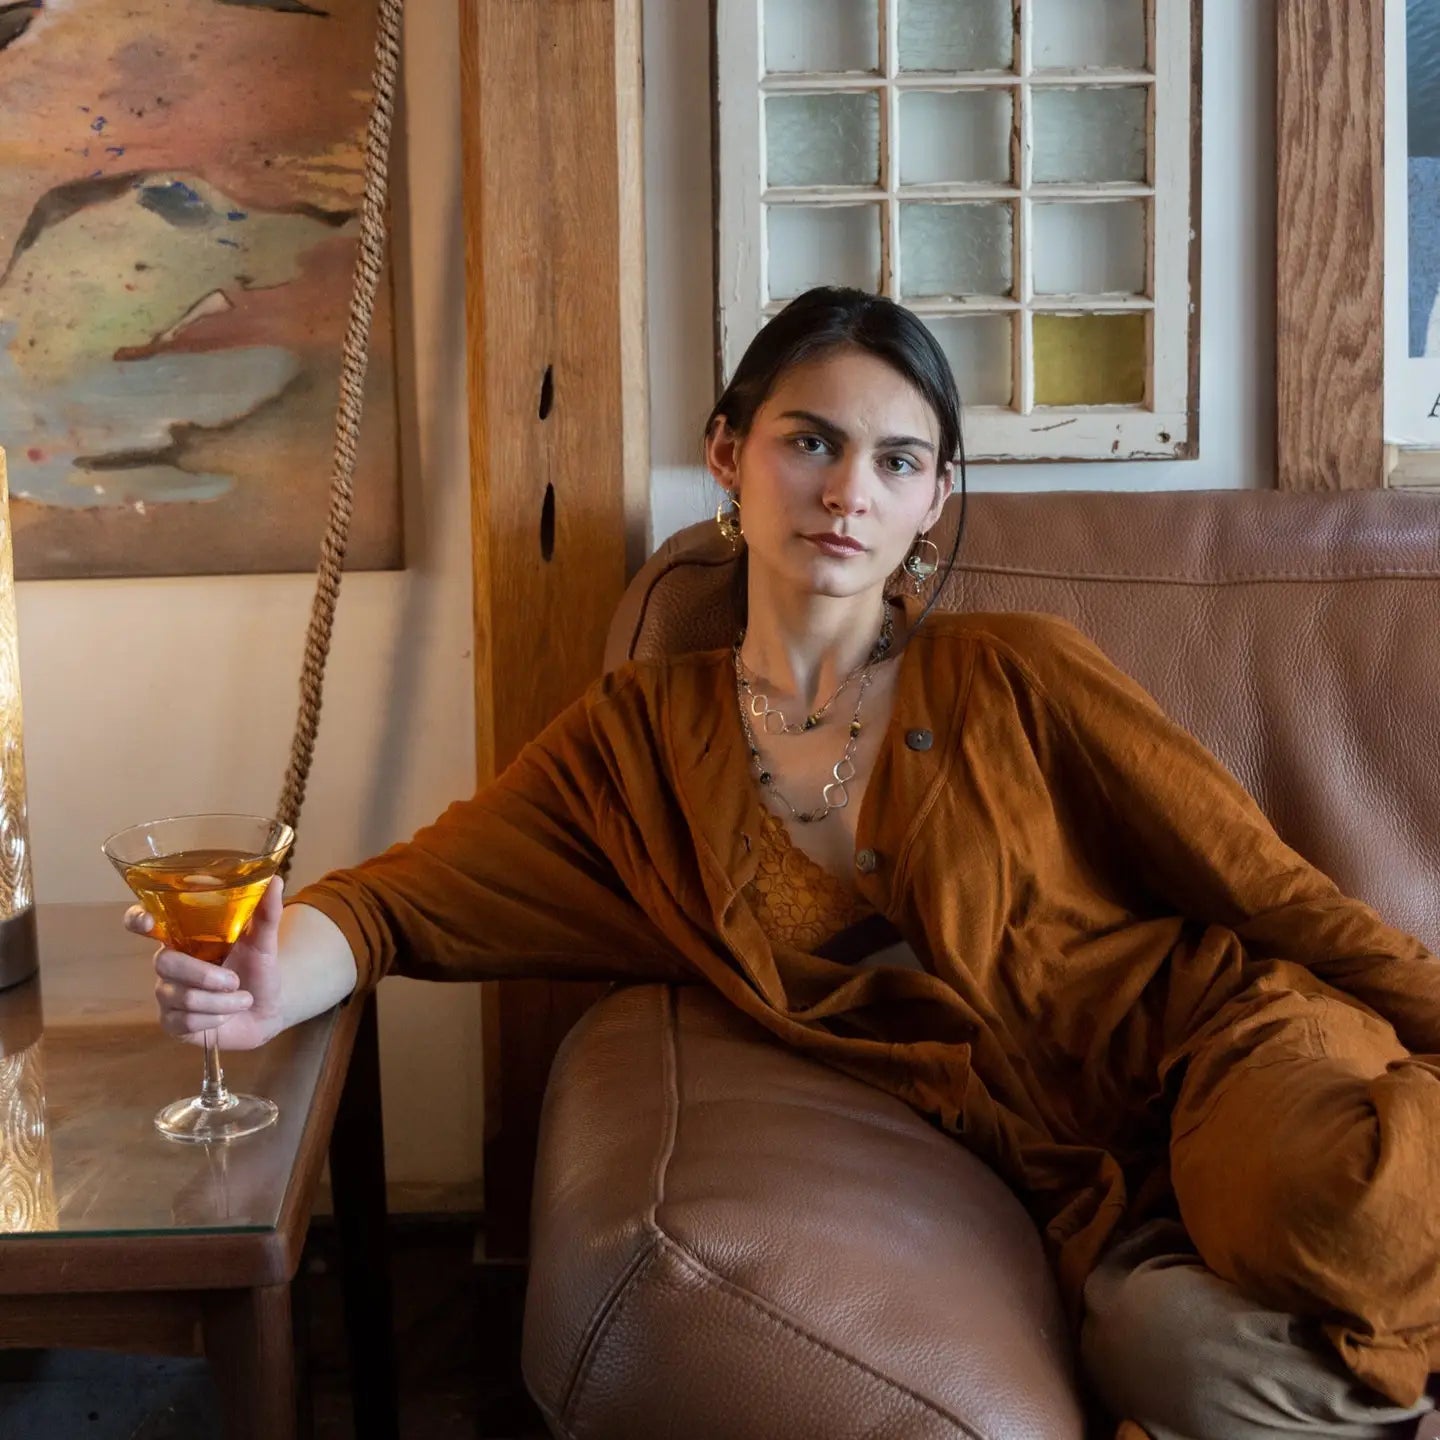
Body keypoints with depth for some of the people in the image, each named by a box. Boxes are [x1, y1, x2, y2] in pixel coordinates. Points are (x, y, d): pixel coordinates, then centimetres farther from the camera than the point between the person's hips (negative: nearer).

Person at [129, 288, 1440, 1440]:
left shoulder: (1015, 676, 4)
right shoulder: (643, 740, 9)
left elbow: (1260, 882, 2)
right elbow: (411, 894, 3)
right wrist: (280, 976, -19)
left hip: (1223, 1044, 0)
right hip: (1078, 1179, 1)